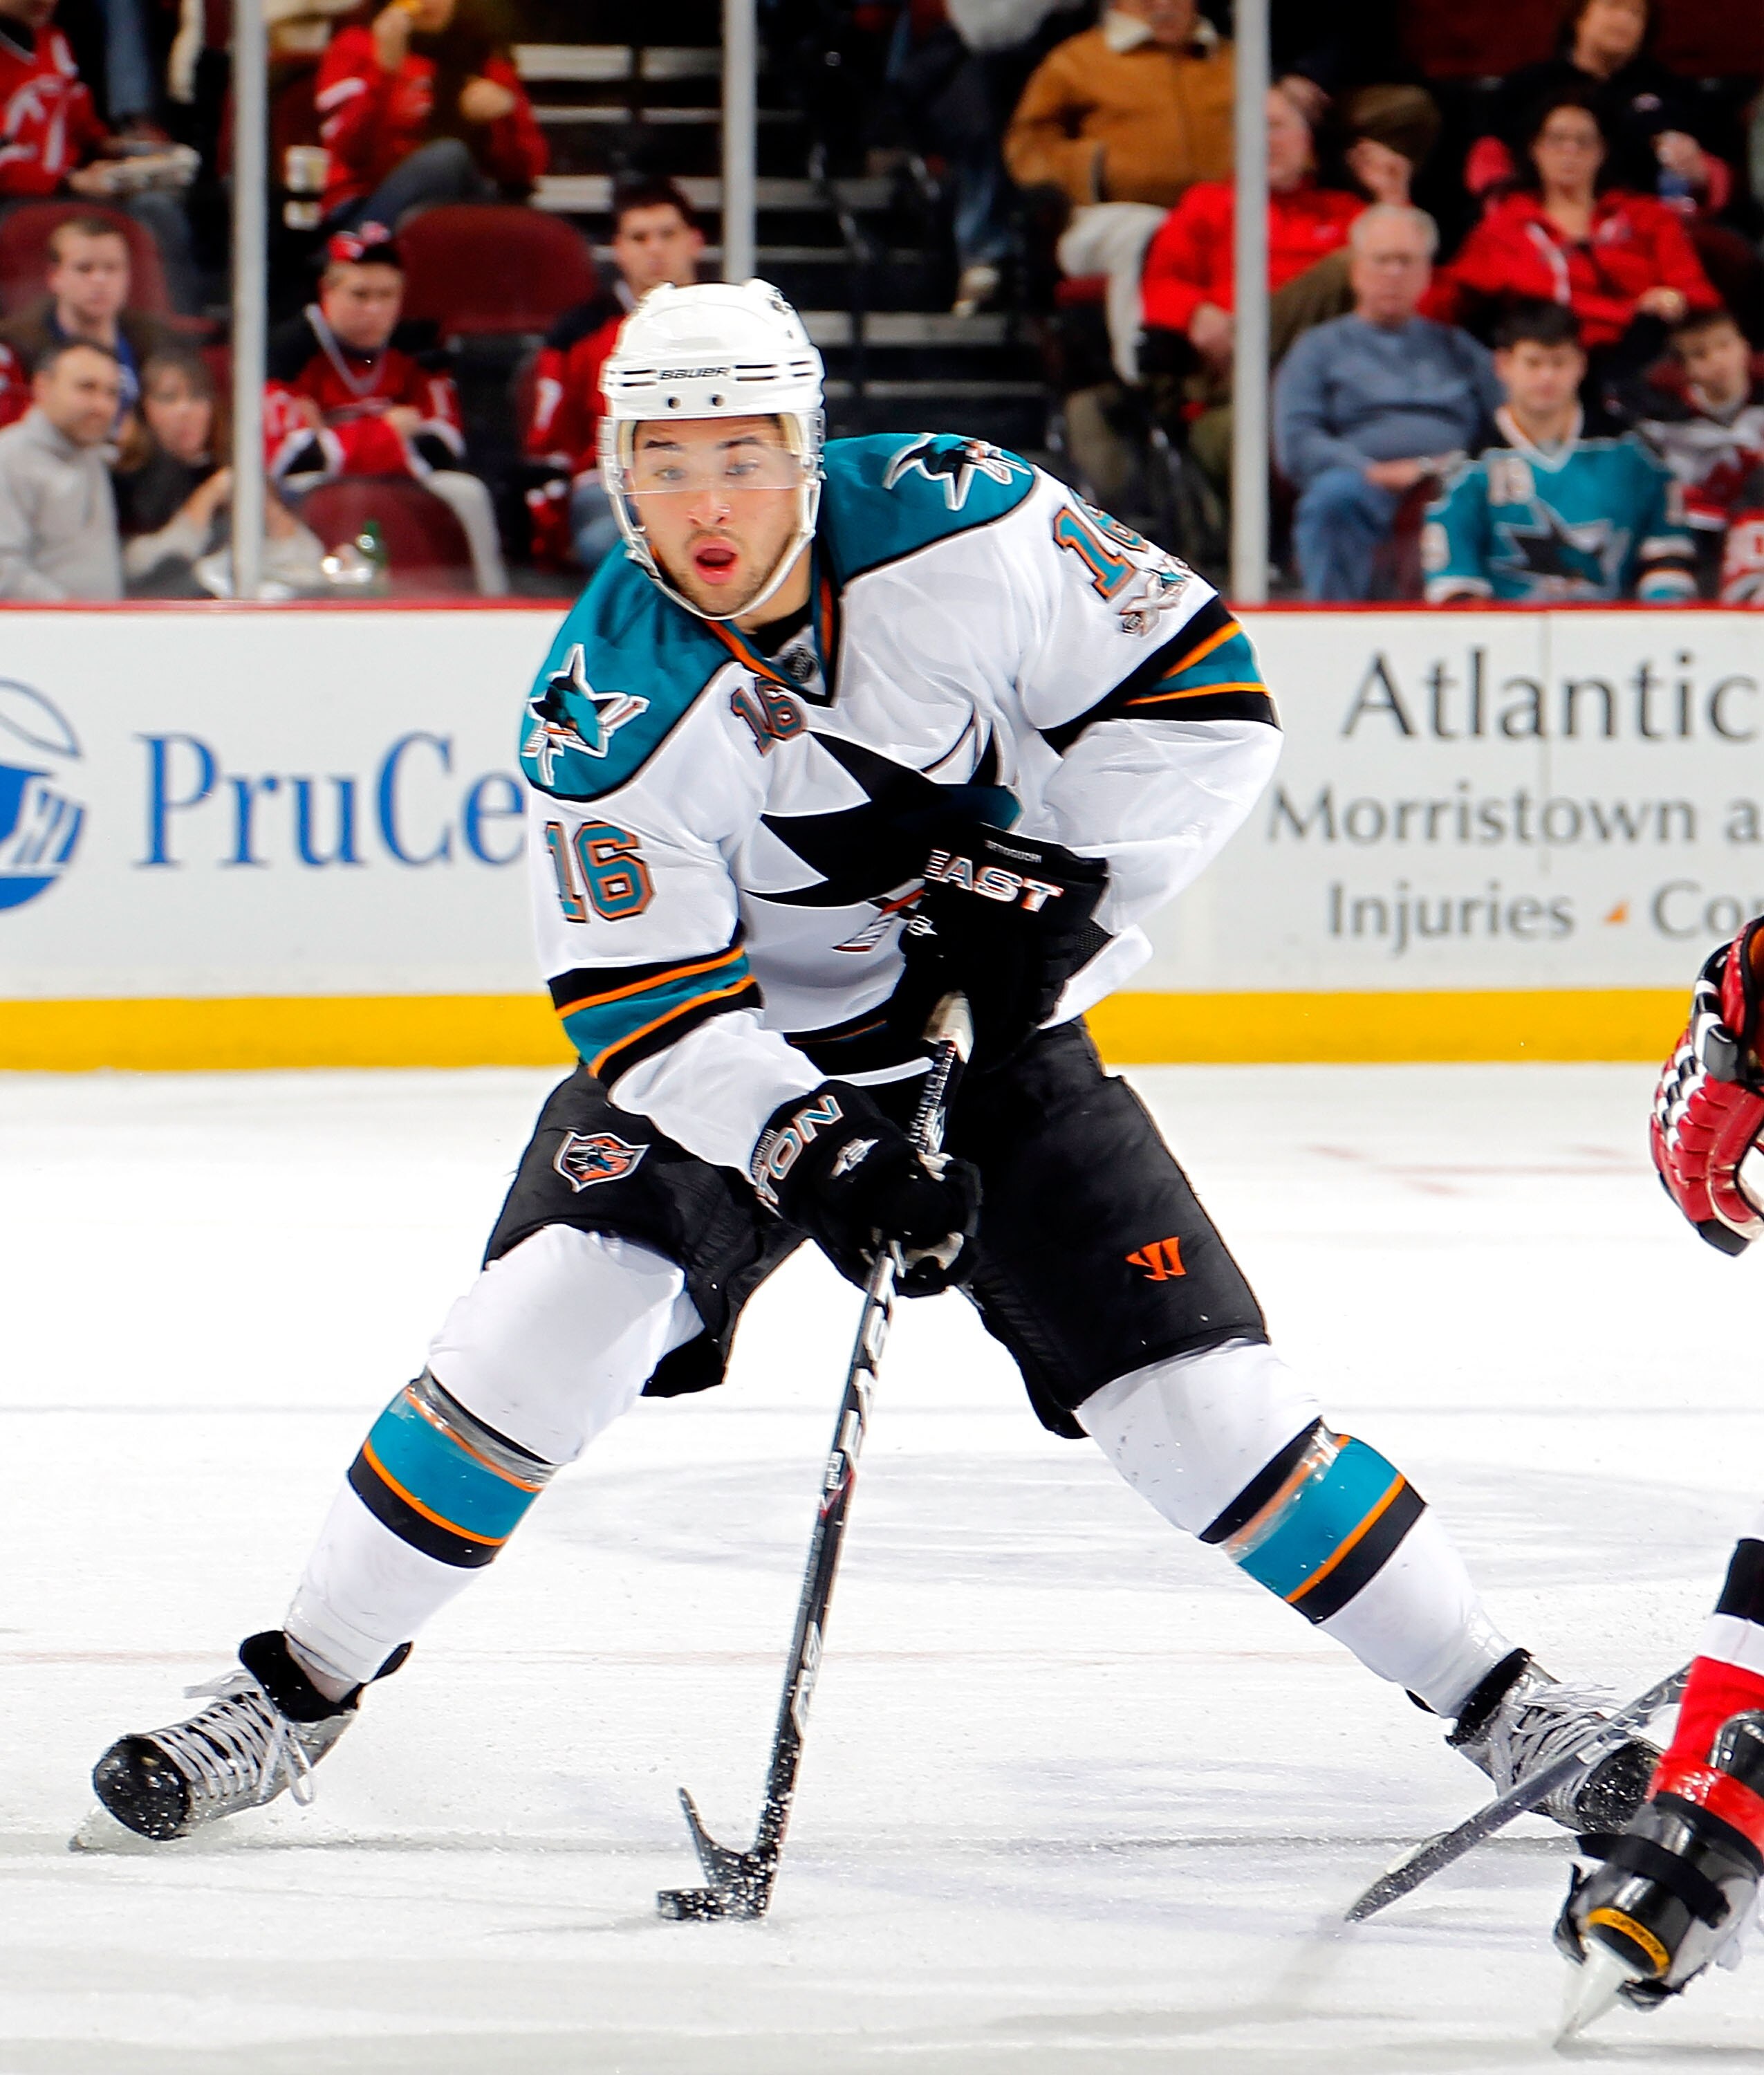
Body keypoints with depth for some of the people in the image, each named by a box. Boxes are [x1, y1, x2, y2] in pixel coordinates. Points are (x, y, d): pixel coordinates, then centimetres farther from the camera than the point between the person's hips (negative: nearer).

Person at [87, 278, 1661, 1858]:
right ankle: (300, 1688, -7)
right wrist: (803, 1146, -34)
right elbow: (648, 1001, -20)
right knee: (557, 1311, -21)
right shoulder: (608, 714, -22)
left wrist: (1057, 881, -21)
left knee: (1195, 1394, -8)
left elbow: (1205, 694, -13)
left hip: (994, 1018, 0)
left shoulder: (965, 530, -22)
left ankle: (1502, 1703, 4)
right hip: (729, 1053, 0)